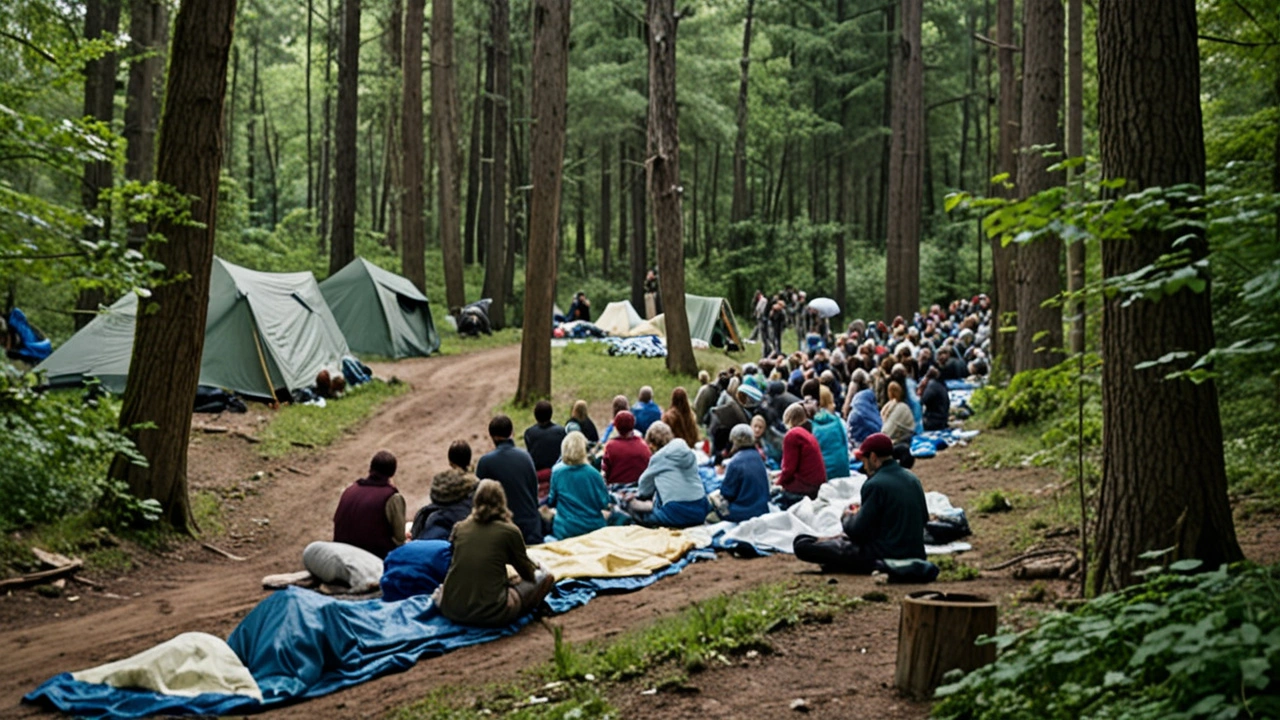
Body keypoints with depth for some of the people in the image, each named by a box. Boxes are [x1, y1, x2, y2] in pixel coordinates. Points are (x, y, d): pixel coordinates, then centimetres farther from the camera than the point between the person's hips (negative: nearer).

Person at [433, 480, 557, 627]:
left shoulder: (459, 528, 7)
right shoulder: (509, 531, -4)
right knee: (545, 577, 12)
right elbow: (528, 574, 10)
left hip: (450, 610, 4)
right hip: (490, 615, -4)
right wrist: (538, 570, 36)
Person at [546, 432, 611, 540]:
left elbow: (551, 502, 4)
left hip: (565, 531, 0)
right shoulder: (593, 473, -10)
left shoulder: (557, 472, -7)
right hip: (593, 528, 0)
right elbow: (604, 503, -3)